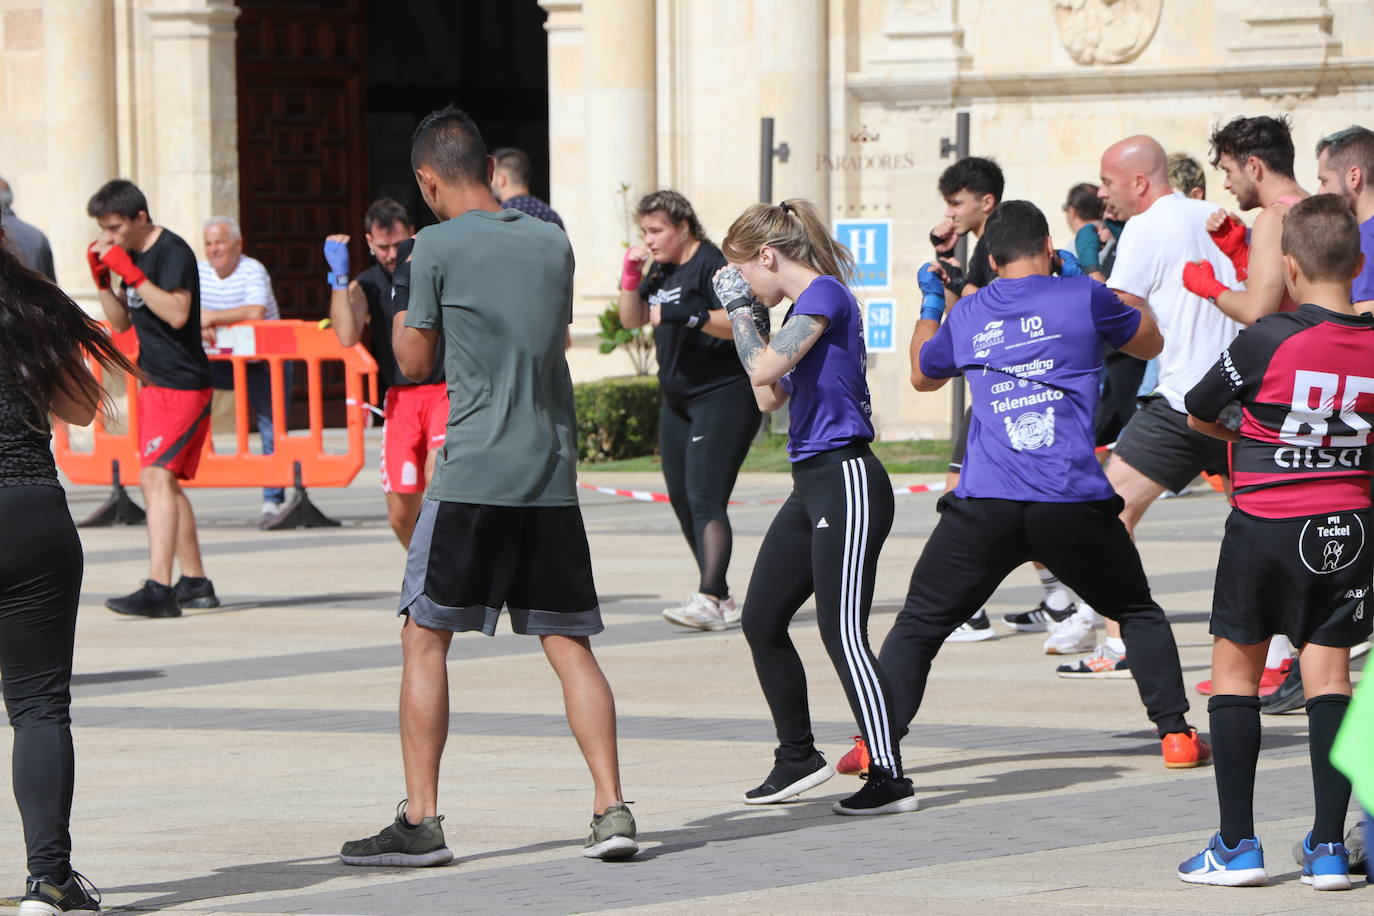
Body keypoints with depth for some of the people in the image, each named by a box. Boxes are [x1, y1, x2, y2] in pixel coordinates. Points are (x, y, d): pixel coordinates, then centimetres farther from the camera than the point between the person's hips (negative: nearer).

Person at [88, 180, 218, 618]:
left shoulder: (172, 252, -13)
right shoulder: (133, 255, 13)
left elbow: (176, 312, -25)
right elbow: (122, 322, 17)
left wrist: (131, 273, -25)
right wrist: (103, 279, 3)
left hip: (182, 384, -10)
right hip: (155, 384, 10)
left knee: (156, 477, -20)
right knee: (165, 484, 14)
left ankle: (158, 590, -28)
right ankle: (195, 583, 23)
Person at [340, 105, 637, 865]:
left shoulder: (438, 246, -5)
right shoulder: (552, 242, 10)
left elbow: (414, 363, 2)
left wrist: (398, 305, 21)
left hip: (472, 475, -5)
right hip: (551, 474, 5)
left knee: (425, 639, 4)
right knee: (569, 644, 8)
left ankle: (420, 822, 2)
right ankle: (611, 811, -1)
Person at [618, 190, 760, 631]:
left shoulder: (712, 264, -13)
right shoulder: (662, 270, 14)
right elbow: (632, 320, 18)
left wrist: (690, 315, -31)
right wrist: (631, 275, 4)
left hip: (723, 396, -10)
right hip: (678, 401, 10)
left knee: (705, 499, -19)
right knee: (682, 499, 10)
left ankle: (709, 601, -27)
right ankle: (723, 599, 19)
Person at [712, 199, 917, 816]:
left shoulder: (825, 293, -12)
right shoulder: (804, 305, 16)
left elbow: (766, 369, -22)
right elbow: (769, 398, 22)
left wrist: (740, 309, -7)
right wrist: (744, 314, 18)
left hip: (845, 480, -10)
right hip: (811, 484, 10)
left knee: (842, 632, -11)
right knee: (761, 621, 13)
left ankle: (890, 779, -9)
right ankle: (798, 758, 24)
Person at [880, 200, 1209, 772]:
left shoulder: (965, 316, 14)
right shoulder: (1083, 299, 4)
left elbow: (922, 375, 34)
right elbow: (1150, 342, 23)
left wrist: (929, 304, 49)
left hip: (983, 508, 1)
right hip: (1074, 504, -1)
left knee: (918, 625, 12)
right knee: (1138, 612, 19)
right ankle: (1175, 733, 10)